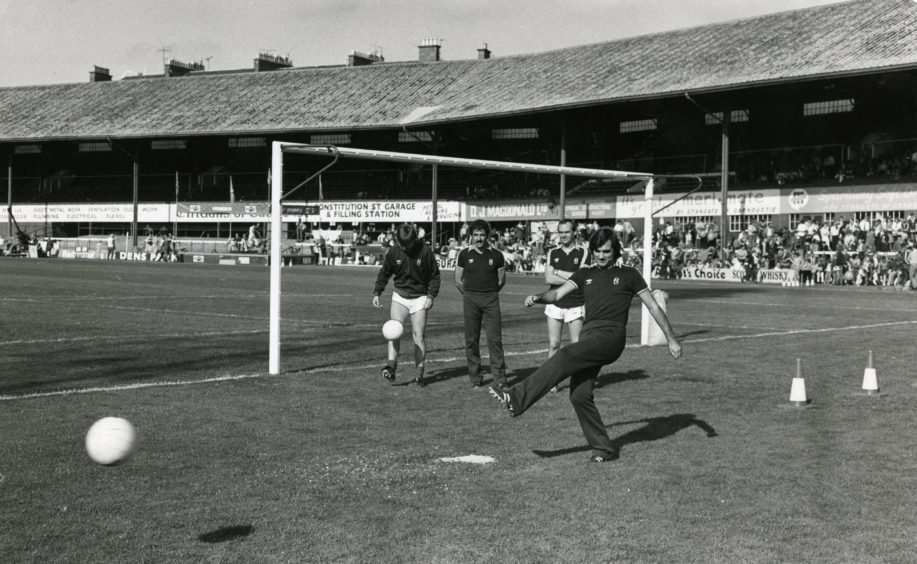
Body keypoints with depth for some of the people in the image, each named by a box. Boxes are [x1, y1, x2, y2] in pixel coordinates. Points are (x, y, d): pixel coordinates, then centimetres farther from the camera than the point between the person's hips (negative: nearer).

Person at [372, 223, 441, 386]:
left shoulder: (425, 251, -11)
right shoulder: (394, 251, -5)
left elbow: (434, 275, -1)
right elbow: (384, 273, 7)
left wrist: (431, 295, -9)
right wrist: (377, 293, -2)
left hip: (420, 298, -1)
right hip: (399, 296, 2)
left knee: (418, 336, -1)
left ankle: (420, 375, 5)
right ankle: (391, 366, -28)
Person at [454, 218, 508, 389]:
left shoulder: (496, 255, 3)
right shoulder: (464, 254, 3)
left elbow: (501, 280, 12)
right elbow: (458, 281, 10)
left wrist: (490, 292, 11)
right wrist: (469, 294, 12)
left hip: (491, 299, 0)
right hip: (470, 299, 1)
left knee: (495, 338, -6)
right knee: (471, 339, 1)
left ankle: (499, 376, -2)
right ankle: (475, 377, 9)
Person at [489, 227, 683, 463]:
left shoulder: (628, 275, 11)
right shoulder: (585, 274, 20)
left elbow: (653, 306, 14)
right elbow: (558, 293, 8)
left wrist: (671, 339, 12)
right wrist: (538, 298, -14)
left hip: (611, 336, -5)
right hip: (589, 335, 5)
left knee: (565, 357, -28)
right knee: (579, 395, -7)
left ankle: (517, 399, -33)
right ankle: (604, 448, 5)